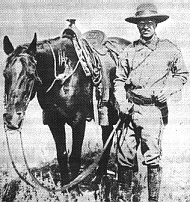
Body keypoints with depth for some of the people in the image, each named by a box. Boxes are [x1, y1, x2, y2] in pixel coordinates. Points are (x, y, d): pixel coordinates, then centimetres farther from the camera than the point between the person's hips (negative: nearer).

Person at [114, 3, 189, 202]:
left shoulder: (169, 49, 5)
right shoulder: (129, 51, 9)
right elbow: (119, 79, 11)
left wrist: (169, 89, -4)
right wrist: (122, 102, -4)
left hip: (154, 109, -2)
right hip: (130, 109, 3)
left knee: (152, 157, -2)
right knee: (124, 156, 6)